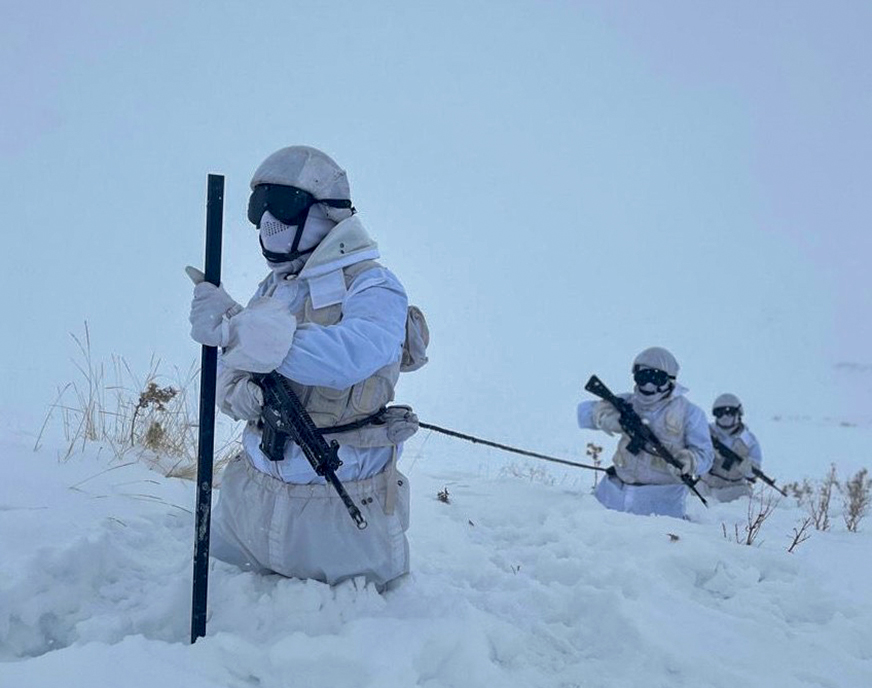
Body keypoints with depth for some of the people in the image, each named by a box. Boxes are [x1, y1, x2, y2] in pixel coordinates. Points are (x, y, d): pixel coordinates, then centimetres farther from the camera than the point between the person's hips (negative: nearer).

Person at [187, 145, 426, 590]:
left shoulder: (373, 288, -14)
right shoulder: (273, 288, 7)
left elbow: (350, 356, -35)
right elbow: (228, 365, 3)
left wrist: (233, 325, -36)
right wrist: (236, 386, -23)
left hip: (340, 507, -6)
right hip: (255, 494, 6)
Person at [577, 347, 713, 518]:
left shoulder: (689, 412, 1)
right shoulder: (627, 402, 8)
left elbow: (703, 454, -3)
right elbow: (583, 411, 3)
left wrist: (687, 461, -26)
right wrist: (604, 415, -19)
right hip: (616, 492, 3)